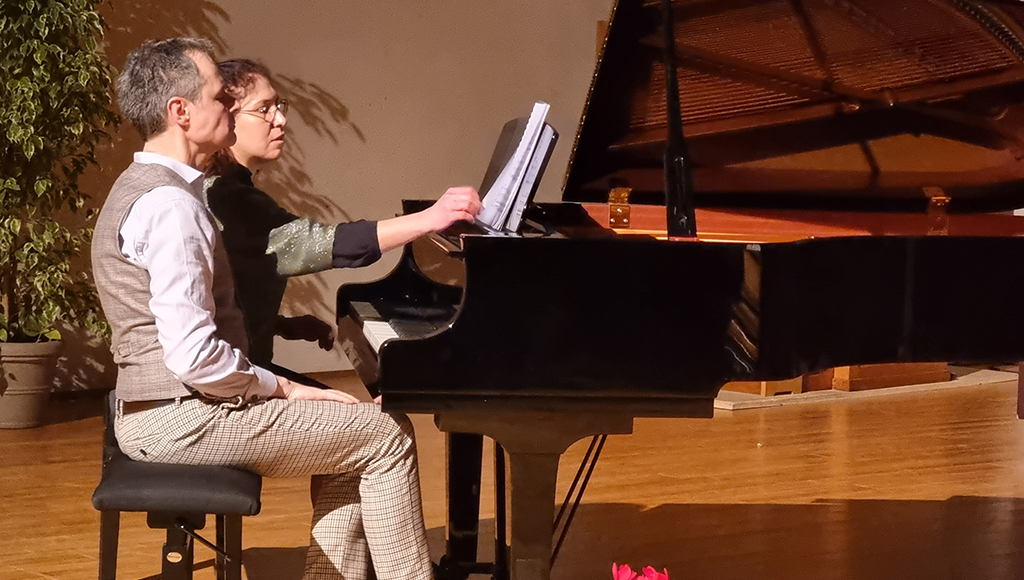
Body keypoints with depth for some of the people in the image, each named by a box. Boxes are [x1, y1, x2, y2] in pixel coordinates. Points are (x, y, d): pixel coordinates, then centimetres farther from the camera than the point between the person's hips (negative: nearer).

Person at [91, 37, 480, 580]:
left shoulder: (148, 185, 13)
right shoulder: (170, 204, -20)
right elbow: (193, 356, -26)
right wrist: (282, 387, -12)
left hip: (160, 408, 10)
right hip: (181, 419, -10)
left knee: (351, 433, 16)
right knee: (387, 436, -6)